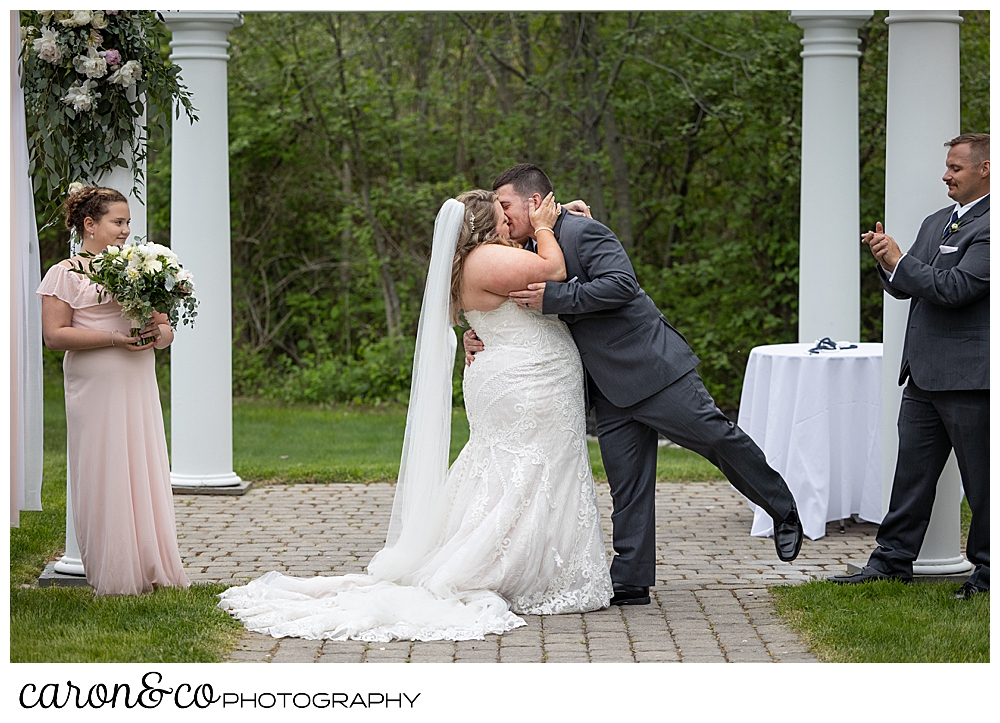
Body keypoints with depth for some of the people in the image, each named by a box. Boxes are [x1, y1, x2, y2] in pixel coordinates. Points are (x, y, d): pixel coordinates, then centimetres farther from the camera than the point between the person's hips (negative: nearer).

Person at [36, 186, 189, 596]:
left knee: (146, 473, 3)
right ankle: (111, 576, 2)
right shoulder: (65, 274, -1)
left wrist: (160, 333, -6)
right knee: (104, 477, -4)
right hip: (96, 391, -5)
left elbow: (164, 326, 19)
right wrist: (113, 338, -17)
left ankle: (150, 570, 9)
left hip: (139, 389, 5)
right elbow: (54, 335, -10)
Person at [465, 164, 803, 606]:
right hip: (610, 391, 8)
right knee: (627, 485, 7)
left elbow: (622, 283, -25)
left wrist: (553, 297, -27)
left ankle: (784, 512, 16)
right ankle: (630, 583, 8)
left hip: (650, 365, -8)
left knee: (715, 437, -3)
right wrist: (481, 339, 3)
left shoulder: (583, 231, -12)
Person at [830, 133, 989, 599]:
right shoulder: (935, 223, 17)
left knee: (981, 480, 2)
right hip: (923, 376, 8)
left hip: (967, 375, -8)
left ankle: (987, 572, 12)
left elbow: (956, 287, -21)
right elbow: (904, 286, 18)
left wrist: (898, 260, -13)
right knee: (912, 471, 11)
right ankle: (893, 561, 17)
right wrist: (887, 261, -3)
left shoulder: (990, 228, -12)